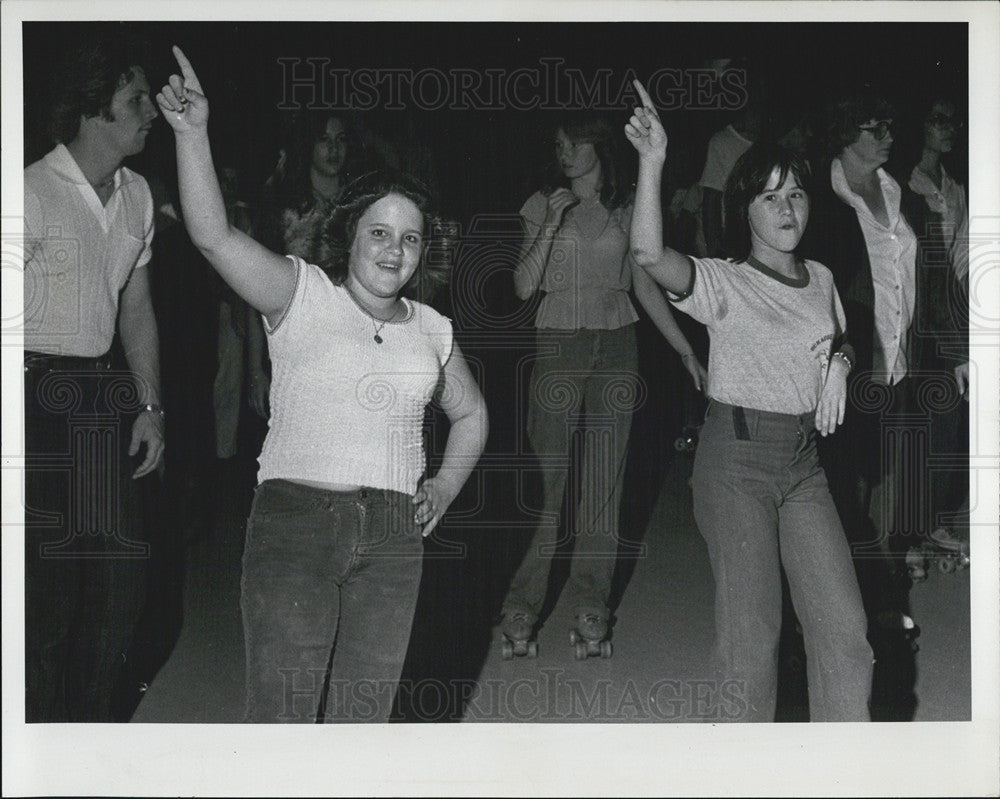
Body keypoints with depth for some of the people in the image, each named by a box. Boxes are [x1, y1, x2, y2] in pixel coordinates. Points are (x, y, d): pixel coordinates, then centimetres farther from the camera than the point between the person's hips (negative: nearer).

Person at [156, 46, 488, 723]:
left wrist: (447, 484, 16)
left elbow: (471, 413, 32)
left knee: (365, 713, 6)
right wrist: (193, 135, -22)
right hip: (294, 517, -4)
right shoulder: (301, 295, 2)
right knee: (282, 710, -9)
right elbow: (213, 235, -13)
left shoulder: (433, 331, 15)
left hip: (391, 537, 4)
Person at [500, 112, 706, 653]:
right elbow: (523, 286, -3)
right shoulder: (544, 206, 5)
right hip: (558, 343, -2)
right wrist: (552, 225, -14)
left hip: (615, 345, 2)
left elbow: (645, 286, 13)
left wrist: (686, 350, 10)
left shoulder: (625, 211, 10)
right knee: (544, 476, -6)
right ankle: (523, 603, 1)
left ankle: (591, 599, 10)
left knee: (604, 479, 2)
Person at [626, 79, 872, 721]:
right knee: (752, 626, 0)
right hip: (736, 457, -5)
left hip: (803, 459, 5)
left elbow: (842, 341, 30)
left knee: (844, 625, 1)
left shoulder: (821, 279, 10)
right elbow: (649, 252, -28)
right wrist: (652, 161, -35)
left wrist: (839, 362, 6)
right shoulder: (723, 283, -9)